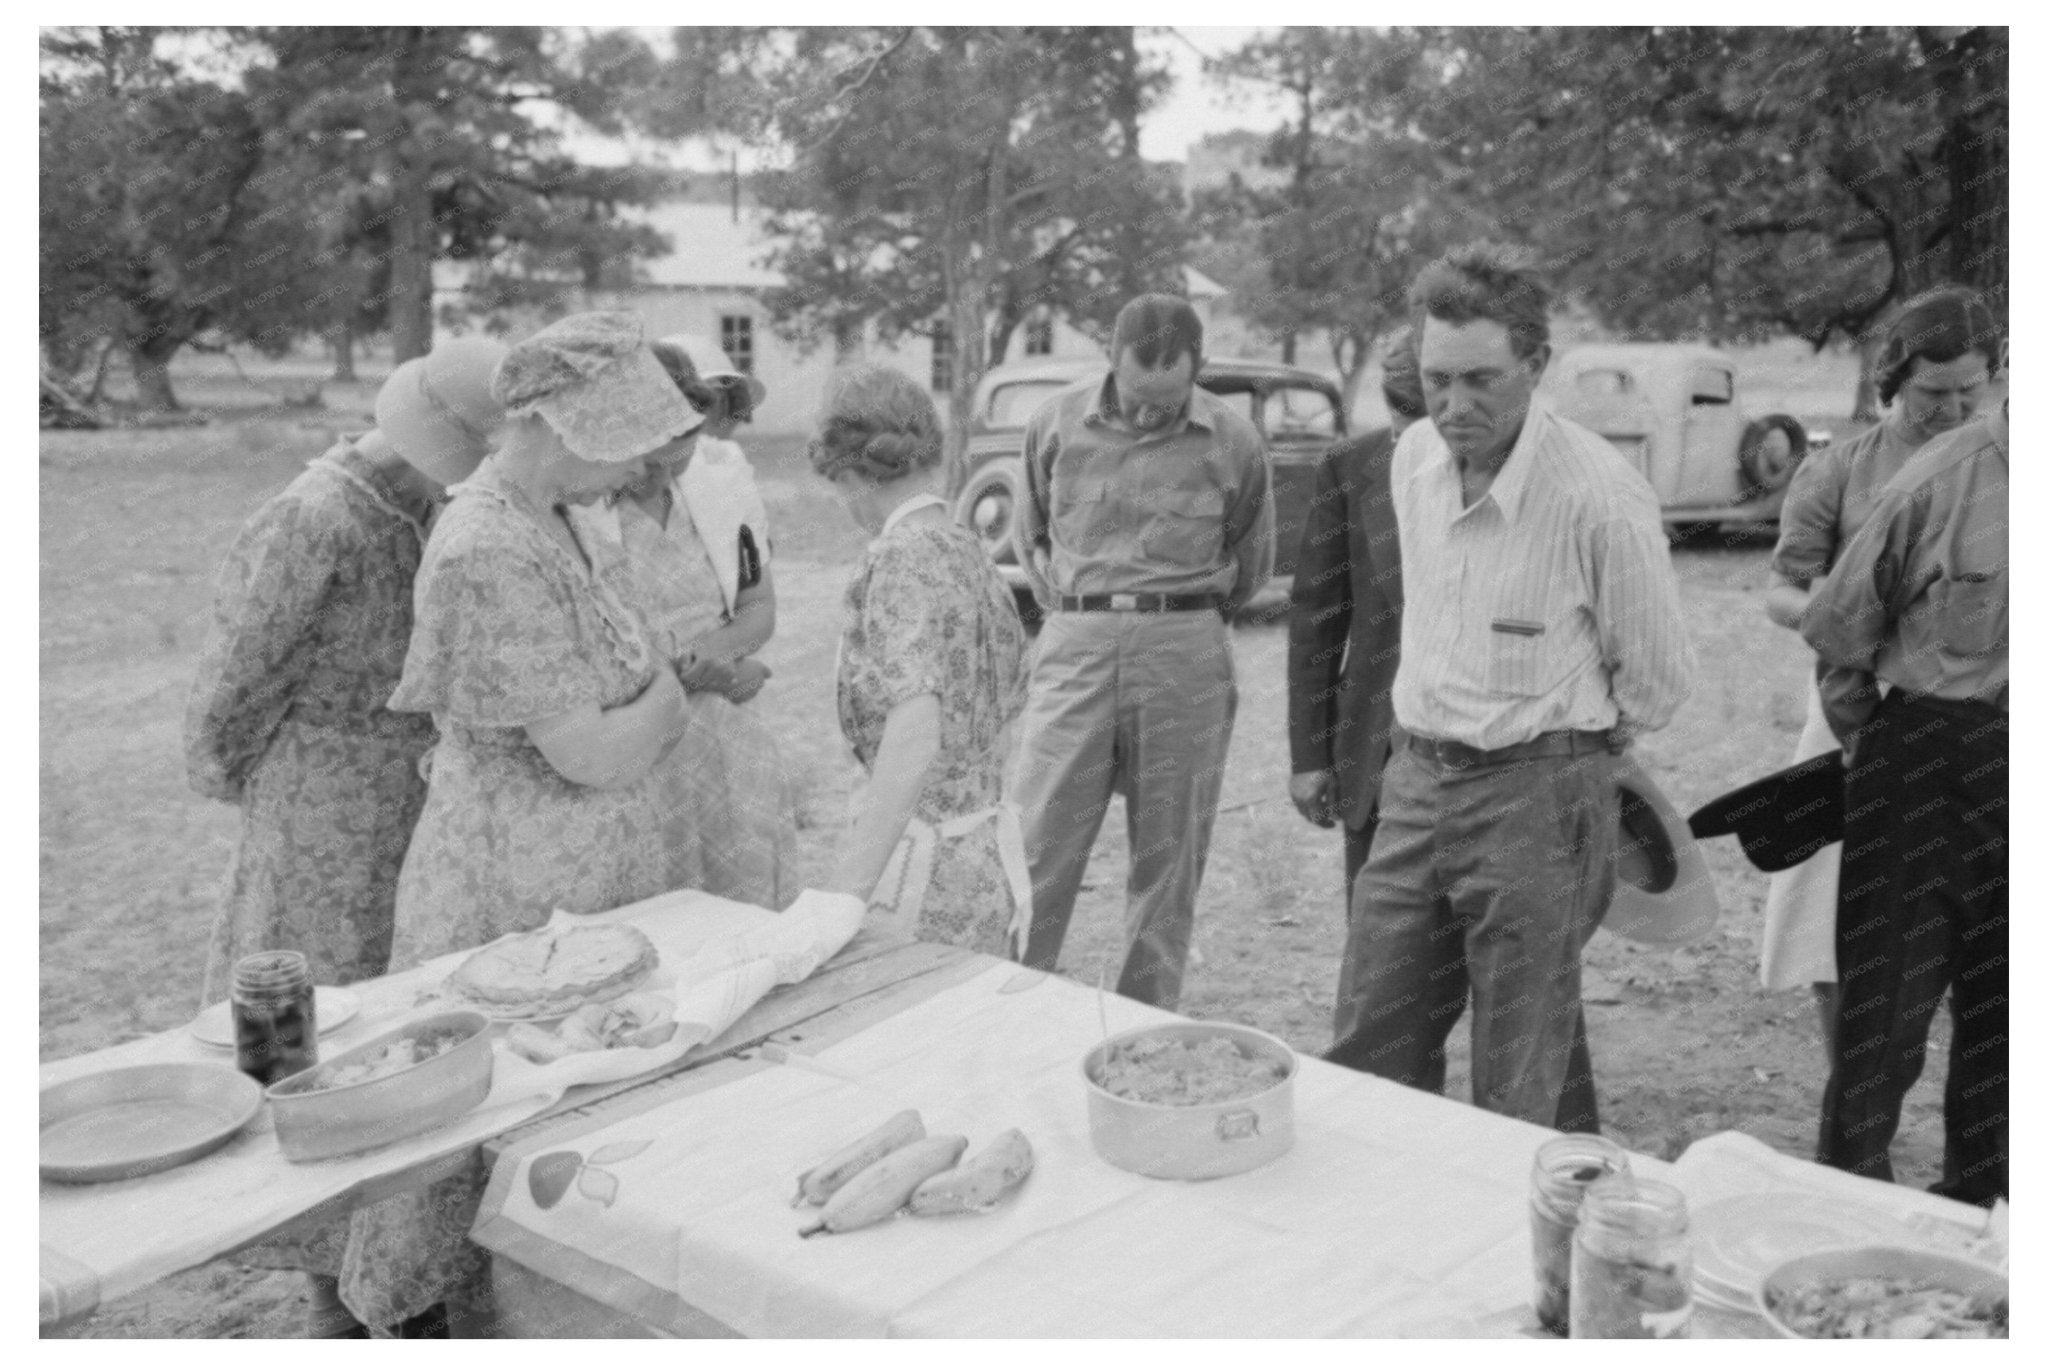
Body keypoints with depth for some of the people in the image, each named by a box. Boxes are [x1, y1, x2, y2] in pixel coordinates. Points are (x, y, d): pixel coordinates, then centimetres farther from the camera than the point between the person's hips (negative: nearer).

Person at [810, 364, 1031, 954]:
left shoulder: (902, 559, -16)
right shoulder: (972, 551, 9)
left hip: (923, 861, -8)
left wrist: (848, 886, -28)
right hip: (986, 854, 8)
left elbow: (915, 736, -27)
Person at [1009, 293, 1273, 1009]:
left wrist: (1187, 620, 11)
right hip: (1074, 649, 0)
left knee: (1169, 861, 6)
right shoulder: (1056, 423, 1)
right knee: (1038, 850, -3)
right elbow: (1029, 534, 17)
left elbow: (1251, 562, 14)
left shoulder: (1232, 442, -1)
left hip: (1186, 659, 0)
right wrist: (1075, 612, 9)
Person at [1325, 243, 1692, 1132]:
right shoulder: (1414, 458, 2)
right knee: (1369, 1058, 12)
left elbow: (1655, 677, -6)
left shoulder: (1600, 496, -19)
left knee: (1523, 1096, 3)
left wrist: (1566, 744, 8)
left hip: (1537, 796, -6)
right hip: (1418, 782, 6)